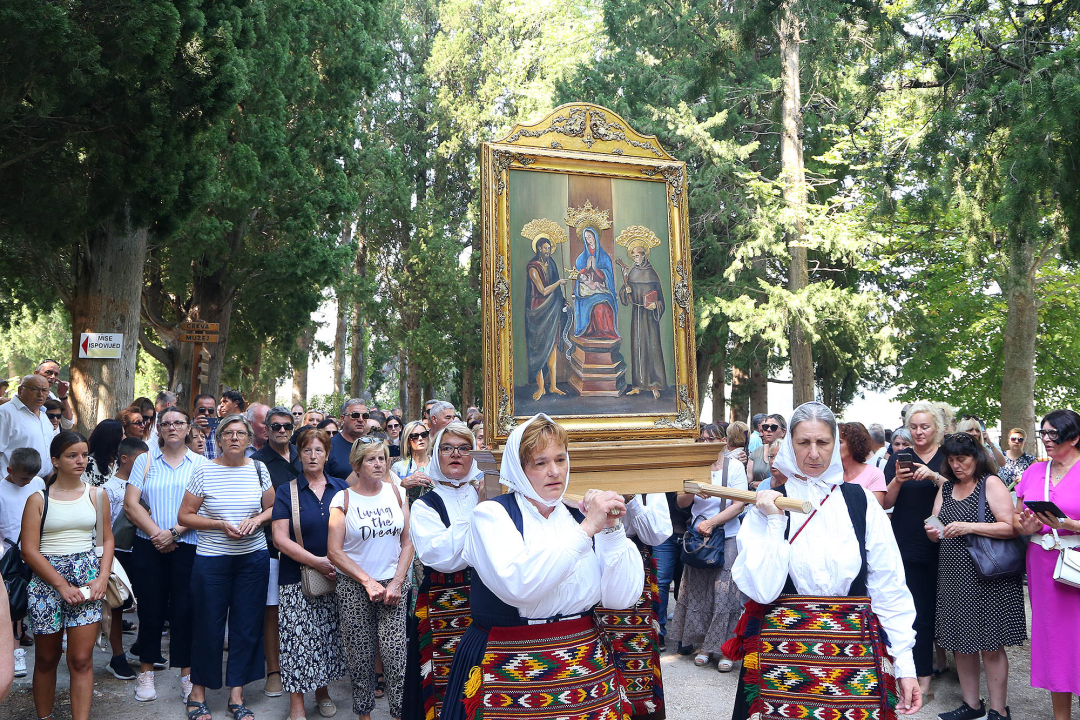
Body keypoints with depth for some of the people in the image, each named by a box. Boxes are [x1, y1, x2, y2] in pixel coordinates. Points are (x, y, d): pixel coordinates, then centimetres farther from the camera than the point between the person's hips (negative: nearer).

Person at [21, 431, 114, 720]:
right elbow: (29, 550, -5)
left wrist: (102, 578, -4)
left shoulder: (96, 495, 7)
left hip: (87, 576, 1)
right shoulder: (38, 499, -1)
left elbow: (107, 539, 11)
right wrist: (62, 585, -12)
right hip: (46, 579, -1)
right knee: (46, 658, 10)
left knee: (82, 660, -3)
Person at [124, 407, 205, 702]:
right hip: (148, 547, 1)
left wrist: (175, 533, -13)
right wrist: (156, 533, -11)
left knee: (184, 609, 0)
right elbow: (131, 504, 0)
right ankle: (146, 672, 19)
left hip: (187, 547, -1)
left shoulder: (200, 463, 5)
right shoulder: (145, 460, 8)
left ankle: (187, 674, 10)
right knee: (151, 609, 5)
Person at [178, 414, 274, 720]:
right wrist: (220, 524, -14)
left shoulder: (259, 469, 3)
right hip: (211, 559, -2)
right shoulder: (204, 471, -5)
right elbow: (184, 516, -3)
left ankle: (236, 694, 18)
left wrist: (256, 520, -9)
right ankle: (198, 690, 23)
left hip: (253, 557, 3)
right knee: (208, 626, 4)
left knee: (247, 626, 6)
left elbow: (272, 508, 11)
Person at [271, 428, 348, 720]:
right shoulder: (287, 491, -2)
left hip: (336, 576, 3)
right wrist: (317, 561, -16)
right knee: (298, 638, -2)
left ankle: (323, 691, 28)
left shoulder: (341, 488, 5)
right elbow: (280, 538, -8)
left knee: (329, 636, 10)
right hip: (297, 578, -2)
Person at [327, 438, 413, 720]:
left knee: (396, 653, -8)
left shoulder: (396, 492, 6)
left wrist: (397, 582, -5)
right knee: (360, 655, 4)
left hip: (393, 583, 1)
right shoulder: (343, 499, -2)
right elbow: (334, 551, -5)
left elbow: (407, 542, 6)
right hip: (354, 588, -1)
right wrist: (368, 582, -10)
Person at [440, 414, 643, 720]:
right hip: (510, 673, -4)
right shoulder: (491, 514, -9)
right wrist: (585, 530, -25)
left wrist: (612, 530, -15)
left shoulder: (578, 516, 3)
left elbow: (621, 598, -4)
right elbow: (517, 586, -27)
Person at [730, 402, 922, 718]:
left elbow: (889, 587, 1)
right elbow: (762, 591, -13)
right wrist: (774, 521, -15)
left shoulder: (860, 501, 0)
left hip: (855, 655, 1)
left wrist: (905, 663, -3)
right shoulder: (767, 505, -2)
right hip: (781, 654, -1)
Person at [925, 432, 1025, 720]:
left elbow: (1010, 527, -13)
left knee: (990, 647, 0)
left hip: (987, 575, -6)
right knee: (961, 644, 10)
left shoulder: (991, 483, -4)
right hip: (953, 574, 6)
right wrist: (932, 532, -8)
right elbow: (936, 530, 15)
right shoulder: (945, 487, 14)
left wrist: (969, 527, -22)